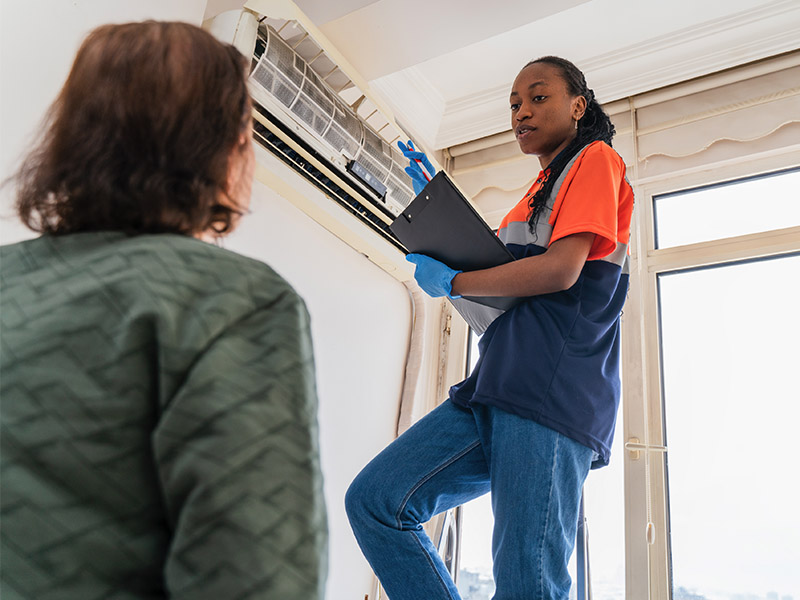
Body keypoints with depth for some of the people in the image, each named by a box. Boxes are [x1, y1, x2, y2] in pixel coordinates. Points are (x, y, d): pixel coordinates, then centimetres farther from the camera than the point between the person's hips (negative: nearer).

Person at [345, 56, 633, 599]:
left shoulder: (596, 158, 5)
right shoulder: (538, 193, 32)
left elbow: (560, 270, -11)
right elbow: (487, 264, 28)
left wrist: (450, 283, -1)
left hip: (552, 391, -9)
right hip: (497, 387, 9)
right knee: (373, 499, -5)